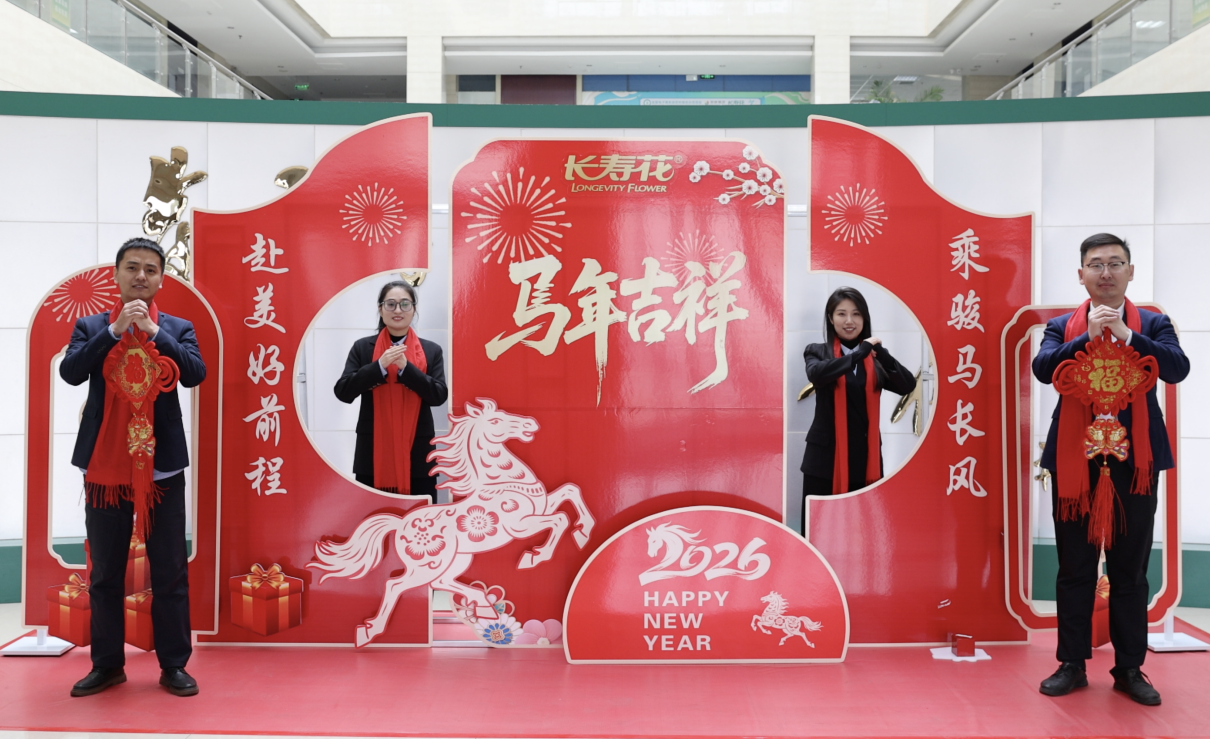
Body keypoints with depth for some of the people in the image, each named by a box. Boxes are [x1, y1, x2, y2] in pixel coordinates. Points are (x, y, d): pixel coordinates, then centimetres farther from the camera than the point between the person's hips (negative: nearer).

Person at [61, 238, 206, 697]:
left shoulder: (178, 329, 6)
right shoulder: (91, 327, 7)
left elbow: (196, 374, -10)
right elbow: (70, 373, -9)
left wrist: (152, 331, -17)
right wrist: (115, 330, -16)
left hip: (162, 467, -1)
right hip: (104, 466, 1)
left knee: (170, 573, 3)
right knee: (105, 574, 10)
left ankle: (174, 666, 13)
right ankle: (107, 665, 22)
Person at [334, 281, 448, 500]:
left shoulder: (431, 350, 6)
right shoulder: (362, 348, 6)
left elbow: (439, 396, -4)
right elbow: (343, 392, -3)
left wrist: (406, 367, -16)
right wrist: (380, 365, -15)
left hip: (417, 454, 0)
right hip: (373, 453, 0)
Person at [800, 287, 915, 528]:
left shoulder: (875, 357, 9)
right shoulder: (817, 352, 2)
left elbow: (907, 386, -5)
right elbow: (817, 375, -21)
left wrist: (880, 353, -19)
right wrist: (860, 351, -23)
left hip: (865, 457, 3)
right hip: (825, 457, -3)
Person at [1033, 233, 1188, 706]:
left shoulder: (1152, 325, 5)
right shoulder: (1062, 327, 6)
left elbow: (1177, 369, -11)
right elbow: (1043, 369, -10)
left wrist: (1126, 335, -20)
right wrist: (1088, 336, -19)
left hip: (1134, 461, 0)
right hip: (1074, 460, 0)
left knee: (1130, 570, 8)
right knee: (1074, 569, 8)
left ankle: (1130, 669, 20)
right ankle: (1072, 664, 18)